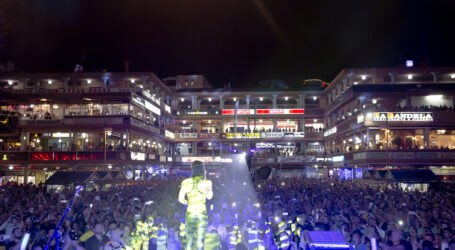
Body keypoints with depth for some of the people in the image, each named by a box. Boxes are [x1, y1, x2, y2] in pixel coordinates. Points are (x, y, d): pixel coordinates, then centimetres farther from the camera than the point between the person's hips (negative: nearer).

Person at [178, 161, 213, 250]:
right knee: (200, 242, 0)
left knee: (189, 240, 15)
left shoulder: (186, 182, -1)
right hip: (202, 213, -2)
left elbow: (180, 199, -1)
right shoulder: (207, 182, -5)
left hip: (189, 213, 2)